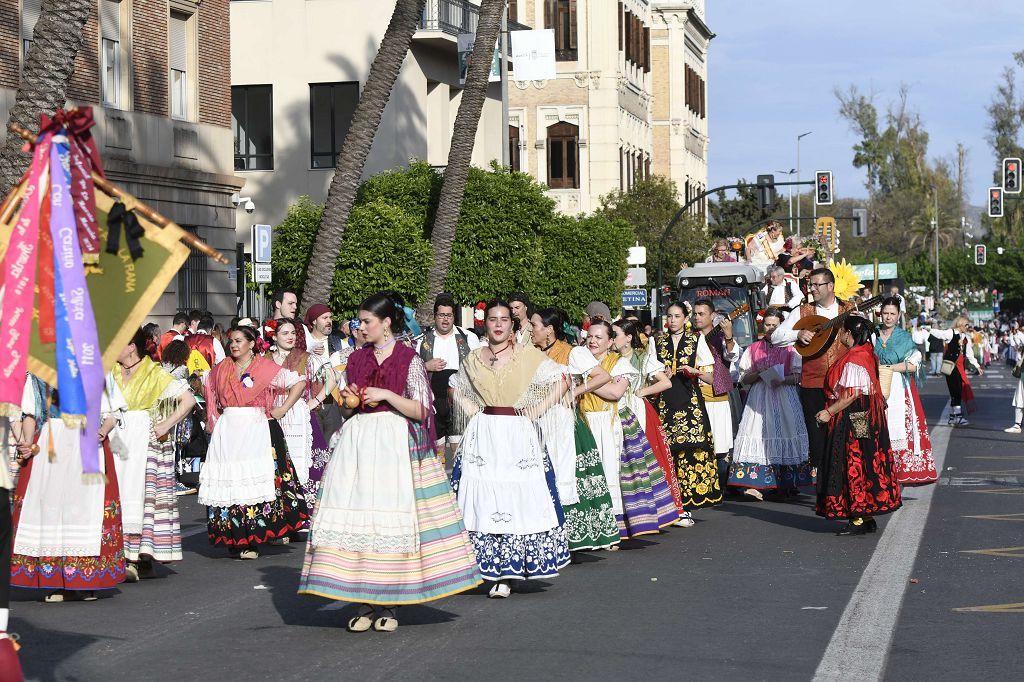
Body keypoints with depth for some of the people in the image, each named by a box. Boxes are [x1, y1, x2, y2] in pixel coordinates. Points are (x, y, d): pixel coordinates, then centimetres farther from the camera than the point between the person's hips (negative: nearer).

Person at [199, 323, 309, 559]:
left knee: (257, 483, -9)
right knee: (229, 482, -2)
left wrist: (282, 409, -5)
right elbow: (207, 388, 31)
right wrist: (212, 419, 20)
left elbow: (299, 382, -1)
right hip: (228, 432, 4)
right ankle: (234, 539, 2)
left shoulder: (265, 367, -1)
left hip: (257, 431, -4)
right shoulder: (221, 370, 13)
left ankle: (253, 541, -7)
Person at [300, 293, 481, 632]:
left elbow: (420, 411, -4)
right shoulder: (356, 359, 14)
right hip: (358, 444, 4)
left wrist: (387, 395, -14)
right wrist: (351, 403, 1)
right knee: (358, 520, -4)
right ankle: (364, 603, 0)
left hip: (397, 444, -4)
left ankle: (389, 605, 1)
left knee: (392, 521, -6)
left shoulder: (409, 360, -1)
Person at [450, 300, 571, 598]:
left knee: (517, 499, -6)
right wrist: (467, 406, 9)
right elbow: (454, 389, 27)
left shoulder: (529, 355, 2)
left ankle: (506, 575, -4)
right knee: (482, 498, -3)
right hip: (482, 436, 3)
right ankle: (488, 567, 3)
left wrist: (539, 409, -4)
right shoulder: (473, 359, 11)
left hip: (517, 436, -3)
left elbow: (562, 381, 3)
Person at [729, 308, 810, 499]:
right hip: (759, 396, 2)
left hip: (784, 396, -2)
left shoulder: (790, 348, 7)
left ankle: (787, 484, -4)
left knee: (785, 435, -8)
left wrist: (782, 379, -17)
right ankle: (757, 483, -18)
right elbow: (743, 378, 11)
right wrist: (759, 374, -8)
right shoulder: (753, 349, 13)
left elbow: (798, 376, 1)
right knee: (760, 435, -11)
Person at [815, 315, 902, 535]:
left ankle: (858, 519, -3)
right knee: (866, 465, 12)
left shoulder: (853, 360, -19)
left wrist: (829, 412, -17)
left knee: (853, 467, -5)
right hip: (867, 418, 10)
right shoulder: (867, 352, 11)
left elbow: (852, 394, -23)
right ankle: (868, 518, 16)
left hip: (853, 419, -10)